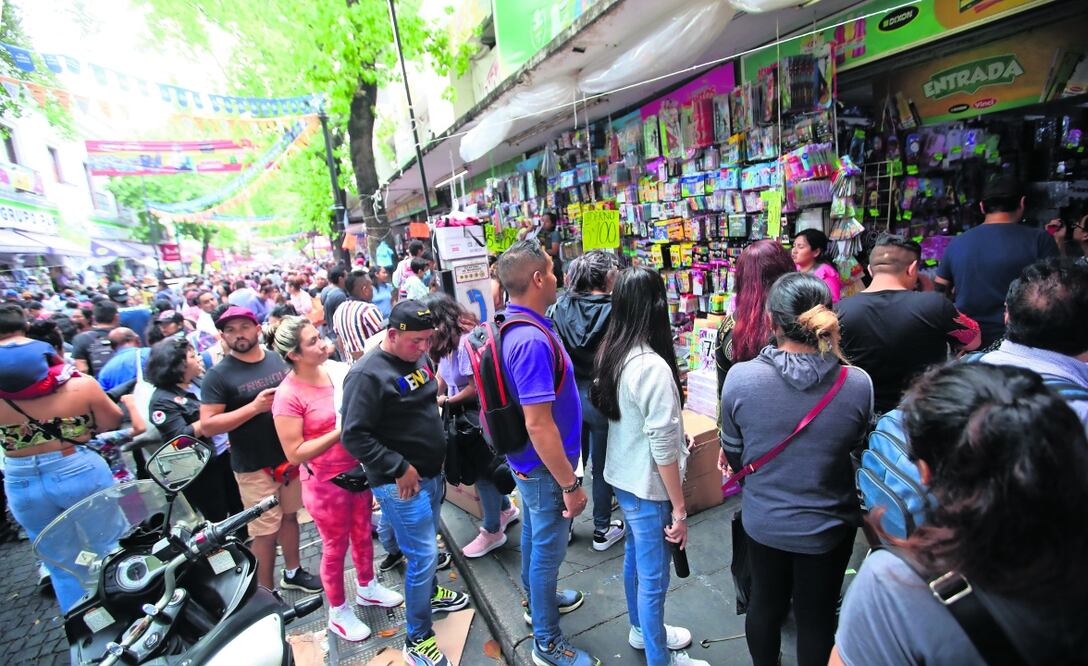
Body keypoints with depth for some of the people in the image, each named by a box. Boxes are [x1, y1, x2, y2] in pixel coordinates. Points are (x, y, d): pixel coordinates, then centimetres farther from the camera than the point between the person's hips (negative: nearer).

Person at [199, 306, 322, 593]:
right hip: (254, 467, -4)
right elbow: (208, 425, -14)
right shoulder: (218, 375, -10)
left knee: (289, 516, 20)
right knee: (265, 532, 5)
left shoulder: (280, 359, 3)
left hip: (290, 456, 5)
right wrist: (255, 407, -23)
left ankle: (292, 572, 40)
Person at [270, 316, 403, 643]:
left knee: (363, 532, 24)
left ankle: (367, 587, 49)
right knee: (335, 547, 14)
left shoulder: (336, 368, -7)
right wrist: (340, 431, -26)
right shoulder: (288, 396, -22)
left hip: (358, 469, 6)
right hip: (326, 482, -5)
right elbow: (295, 454, -21)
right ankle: (338, 613, 39)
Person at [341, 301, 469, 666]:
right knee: (423, 554, 0)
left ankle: (429, 593, 49)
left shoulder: (418, 357, 4)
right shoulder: (368, 374, -22)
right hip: (402, 483, -8)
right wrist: (400, 468, -21)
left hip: (431, 473, 8)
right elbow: (354, 436, -23)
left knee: (425, 547, 25)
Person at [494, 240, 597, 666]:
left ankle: (536, 600, 52)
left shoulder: (516, 326, 0)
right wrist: (570, 483, -21)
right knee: (549, 548, 10)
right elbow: (539, 424, -31)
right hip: (546, 467, -9)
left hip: (528, 462, 9)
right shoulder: (531, 340, -31)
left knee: (535, 534, 27)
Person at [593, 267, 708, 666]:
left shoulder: (611, 354, -2)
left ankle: (642, 629, 49)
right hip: (648, 487, -8)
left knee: (634, 557, 26)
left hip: (622, 475, 8)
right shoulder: (654, 367, -28)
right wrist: (679, 508, -14)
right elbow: (663, 447, -24)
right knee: (653, 577, 12)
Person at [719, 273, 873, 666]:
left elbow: (733, 454, -8)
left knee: (765, 603, 25)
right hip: (828, 527, 0)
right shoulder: (858, 384, -22)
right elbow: (858, 447, -3)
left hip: (762, 520, 1)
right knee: (817, 618, 22)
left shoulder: (739, 377, -23)